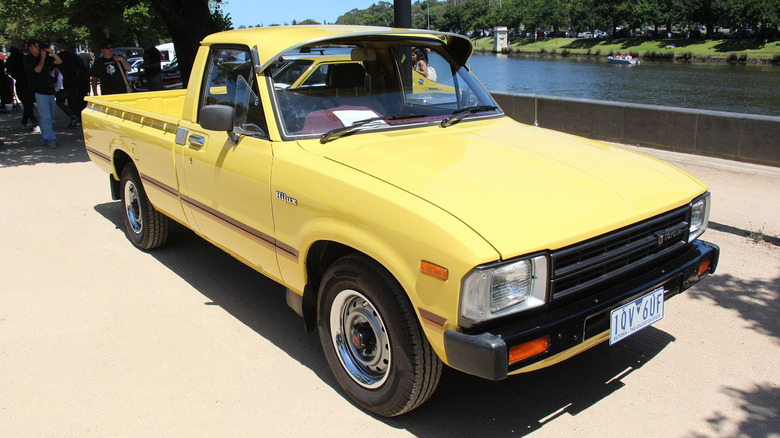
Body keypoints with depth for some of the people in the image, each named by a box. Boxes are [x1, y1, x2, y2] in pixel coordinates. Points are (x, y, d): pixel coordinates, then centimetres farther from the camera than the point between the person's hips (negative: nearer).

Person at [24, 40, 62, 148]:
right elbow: (38, 69, -14)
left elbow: (59, 61, 14)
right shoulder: (28, 59, -1)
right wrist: (43, 57, -4)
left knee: (50, 116, 9)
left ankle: (45, 138, 18)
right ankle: (50, 139, -12)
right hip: (39, 92, -6)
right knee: (45, 117, -11)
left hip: (50, 90, 6)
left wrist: (51, 52, 1)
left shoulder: (45, 57, 15)